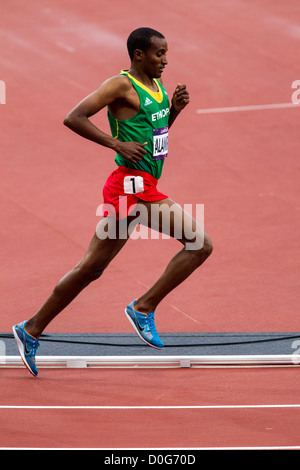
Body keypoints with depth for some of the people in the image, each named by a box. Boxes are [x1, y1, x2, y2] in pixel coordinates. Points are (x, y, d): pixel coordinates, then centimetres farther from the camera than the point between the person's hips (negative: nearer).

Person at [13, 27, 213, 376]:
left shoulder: (157, 85, 17)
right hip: (132, 184, -10)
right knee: (199, 243, -14)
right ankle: (144, 308, -8)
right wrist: (117, 144, -21)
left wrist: (175, 108, 11)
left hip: (144, 187, 10)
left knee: (91, 268, 12)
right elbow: (73, 118, -16)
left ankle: (32, 331, 17)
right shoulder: (121, 85, -11)